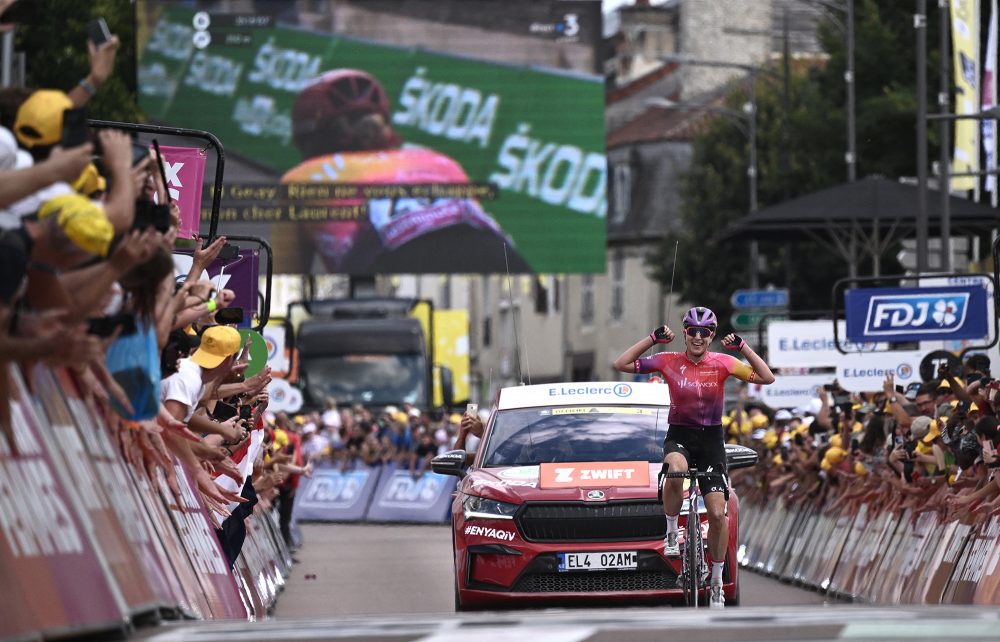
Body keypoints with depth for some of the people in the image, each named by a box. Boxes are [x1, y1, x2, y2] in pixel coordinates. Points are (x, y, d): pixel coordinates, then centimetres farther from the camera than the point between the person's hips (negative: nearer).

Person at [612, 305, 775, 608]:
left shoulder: (721, 363, -4)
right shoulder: (669, 362, -5)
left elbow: (767, 378, -11)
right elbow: (621, 364, -8)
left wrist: (742, 347, -19)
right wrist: (652, 339, -15)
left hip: (711, 438, 1)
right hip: (679, 436, -1)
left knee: (718, 513, -8)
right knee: (675, 470, -39)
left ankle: (717, 581, 9)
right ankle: (671, 533, -17)